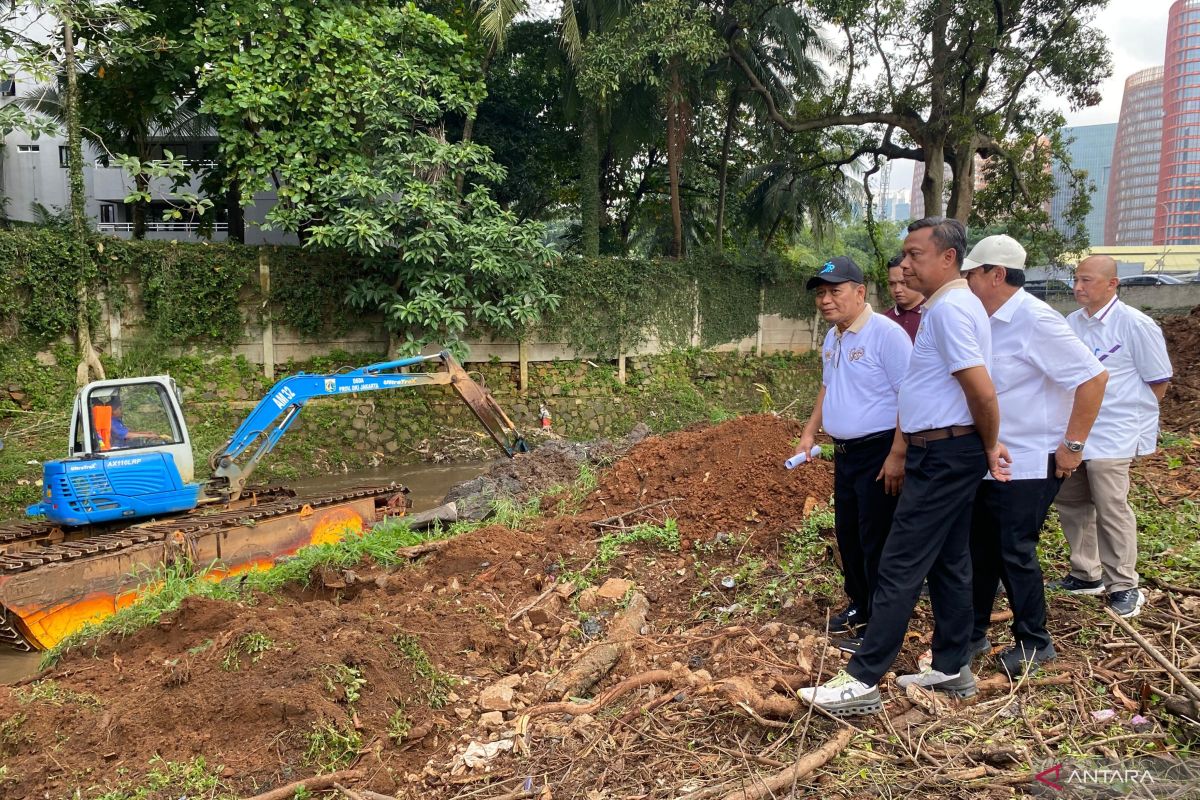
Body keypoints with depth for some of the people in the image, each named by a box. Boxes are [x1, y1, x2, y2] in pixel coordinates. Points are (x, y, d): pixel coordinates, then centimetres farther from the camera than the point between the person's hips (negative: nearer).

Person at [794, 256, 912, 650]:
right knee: (847, 536, 18)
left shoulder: (886, 334, -18)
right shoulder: (832, 339, 10)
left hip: (878, 452, -9)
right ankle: (859, 605, 35)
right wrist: (809, 433, 19)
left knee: (877, 542, -1)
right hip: (845, 453, 9)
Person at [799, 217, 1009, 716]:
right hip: (941, 454, 10)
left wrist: (989, 448, -8)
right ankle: (951, 668, 25)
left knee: (900, 566, -7)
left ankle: (862, 681, -1)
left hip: (945, 457, -10)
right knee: (948, 563, 15)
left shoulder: (949, 308, -18)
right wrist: (903, 452, 17)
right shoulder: (949, 306, 16)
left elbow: (983, 392, -22)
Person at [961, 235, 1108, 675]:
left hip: (1027, 466, -8)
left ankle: (1033, 643, 20)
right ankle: (973, 634, 27)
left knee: (1015, 554, 2)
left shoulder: (1035, 321, -18)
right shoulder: (987, 323, 7)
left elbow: (1093, 377, -21)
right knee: (979, 551, 14)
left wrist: (1072, 446, -19)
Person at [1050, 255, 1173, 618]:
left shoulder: (1134, 325, -11)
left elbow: (1158, 383, -4)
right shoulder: (1071, 323, 8)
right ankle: (1086, 575, 28)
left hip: (1110, 436, -7)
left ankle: (1123, 586, 10)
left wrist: (1131, 413, 3)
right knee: (1070, 503, 13)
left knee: (1111, 509, -5)